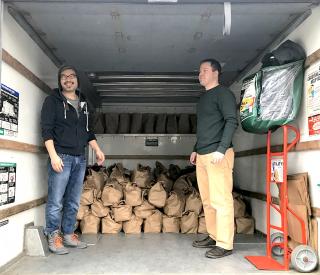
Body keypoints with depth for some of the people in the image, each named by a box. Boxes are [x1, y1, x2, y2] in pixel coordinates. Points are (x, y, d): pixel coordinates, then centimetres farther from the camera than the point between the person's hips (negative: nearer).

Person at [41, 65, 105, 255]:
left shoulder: (83, 103, 18)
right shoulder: (52, 101, 2)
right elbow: (47, 129, -6)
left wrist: (97, 149, 10)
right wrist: (53, 155, -16)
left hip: (80, 158, 5)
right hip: (61, 156, -5)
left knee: (74, 202, 10)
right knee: (56, 201, -3)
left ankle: (68, 234, 22)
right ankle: (53, 237, 12)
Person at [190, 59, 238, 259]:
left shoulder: (223, 93, -3)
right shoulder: (204, 98, 22)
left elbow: (232, 121, -13)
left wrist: (221, 149, -21)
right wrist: (196, 150, 22)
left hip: (218, 154, -8)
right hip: (202, 155, 9)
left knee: (221, 199, -7)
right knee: (208, 200, 11)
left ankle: (225, 244, 0)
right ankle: (213, 237, 21)